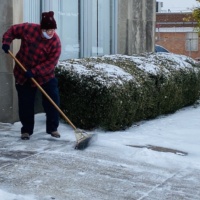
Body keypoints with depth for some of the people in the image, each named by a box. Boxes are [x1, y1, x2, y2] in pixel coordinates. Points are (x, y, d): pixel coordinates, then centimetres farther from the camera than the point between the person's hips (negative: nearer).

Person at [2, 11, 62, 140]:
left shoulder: (55, 41, -19)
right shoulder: (28, 29, -16)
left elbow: (51, 62, -22)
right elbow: (13, 30, 3)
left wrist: (35, 72, -29)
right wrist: (6, 42, -13)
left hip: (45, 75, 0)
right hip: (23, 74, 0)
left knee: (53, 101, -3)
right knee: (25, 104, 4)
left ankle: (53, 128, 11)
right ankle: (26, 130, 17)